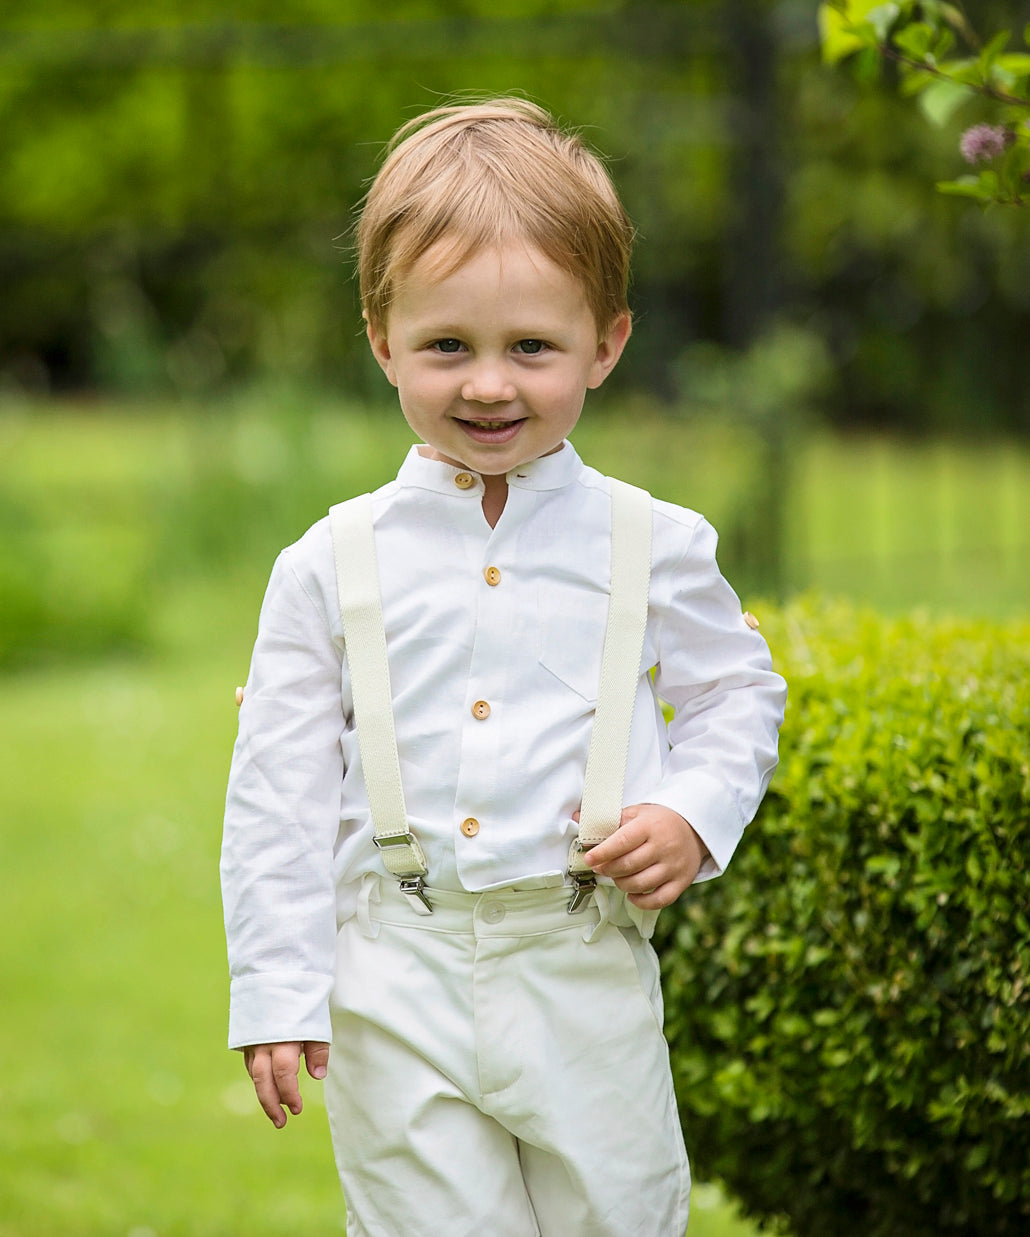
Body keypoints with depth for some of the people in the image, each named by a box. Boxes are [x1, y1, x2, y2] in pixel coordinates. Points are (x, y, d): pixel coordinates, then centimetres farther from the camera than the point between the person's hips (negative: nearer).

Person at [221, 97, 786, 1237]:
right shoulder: (330, 566, 2)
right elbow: (279, 790, 5)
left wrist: (693, 814, -4)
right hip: (398, 989, 0)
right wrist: (274, 993, 1)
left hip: (587, 977, 0)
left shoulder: (655, 548, 3)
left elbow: (736, 694, 17)